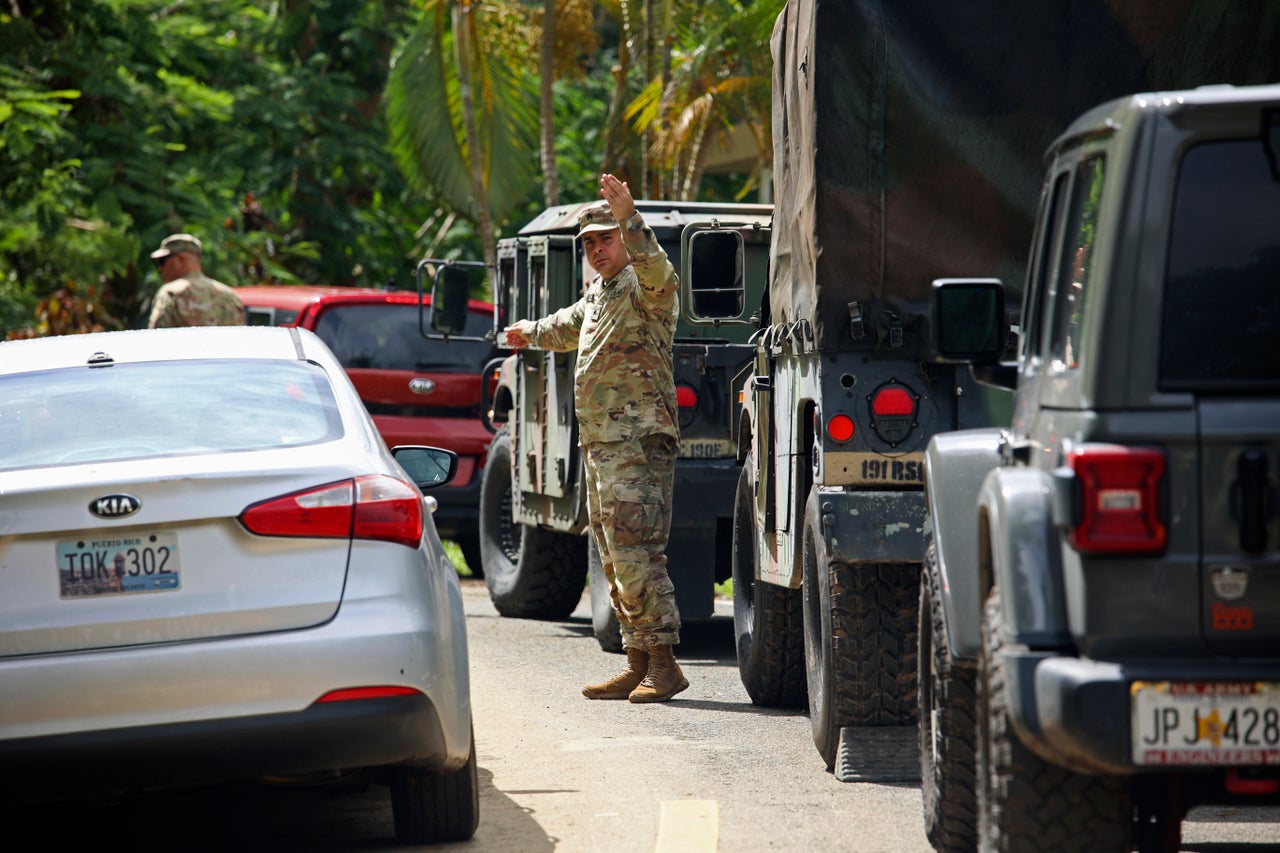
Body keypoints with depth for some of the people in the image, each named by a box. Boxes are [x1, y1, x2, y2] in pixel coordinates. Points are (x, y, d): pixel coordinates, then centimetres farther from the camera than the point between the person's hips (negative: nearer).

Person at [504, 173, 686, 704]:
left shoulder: (643, 285, -8)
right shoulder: (597, 294, 20)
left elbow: (656, 271, -34)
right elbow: (570, 326, 42)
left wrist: (628, 219, -46)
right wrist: (533, 333, 59)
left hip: (638, 443, -10)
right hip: (600, 444, 10)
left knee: (634, 551, -16)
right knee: (614, 559, 10)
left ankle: (664, 663, -17)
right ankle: (638, 665, 14)